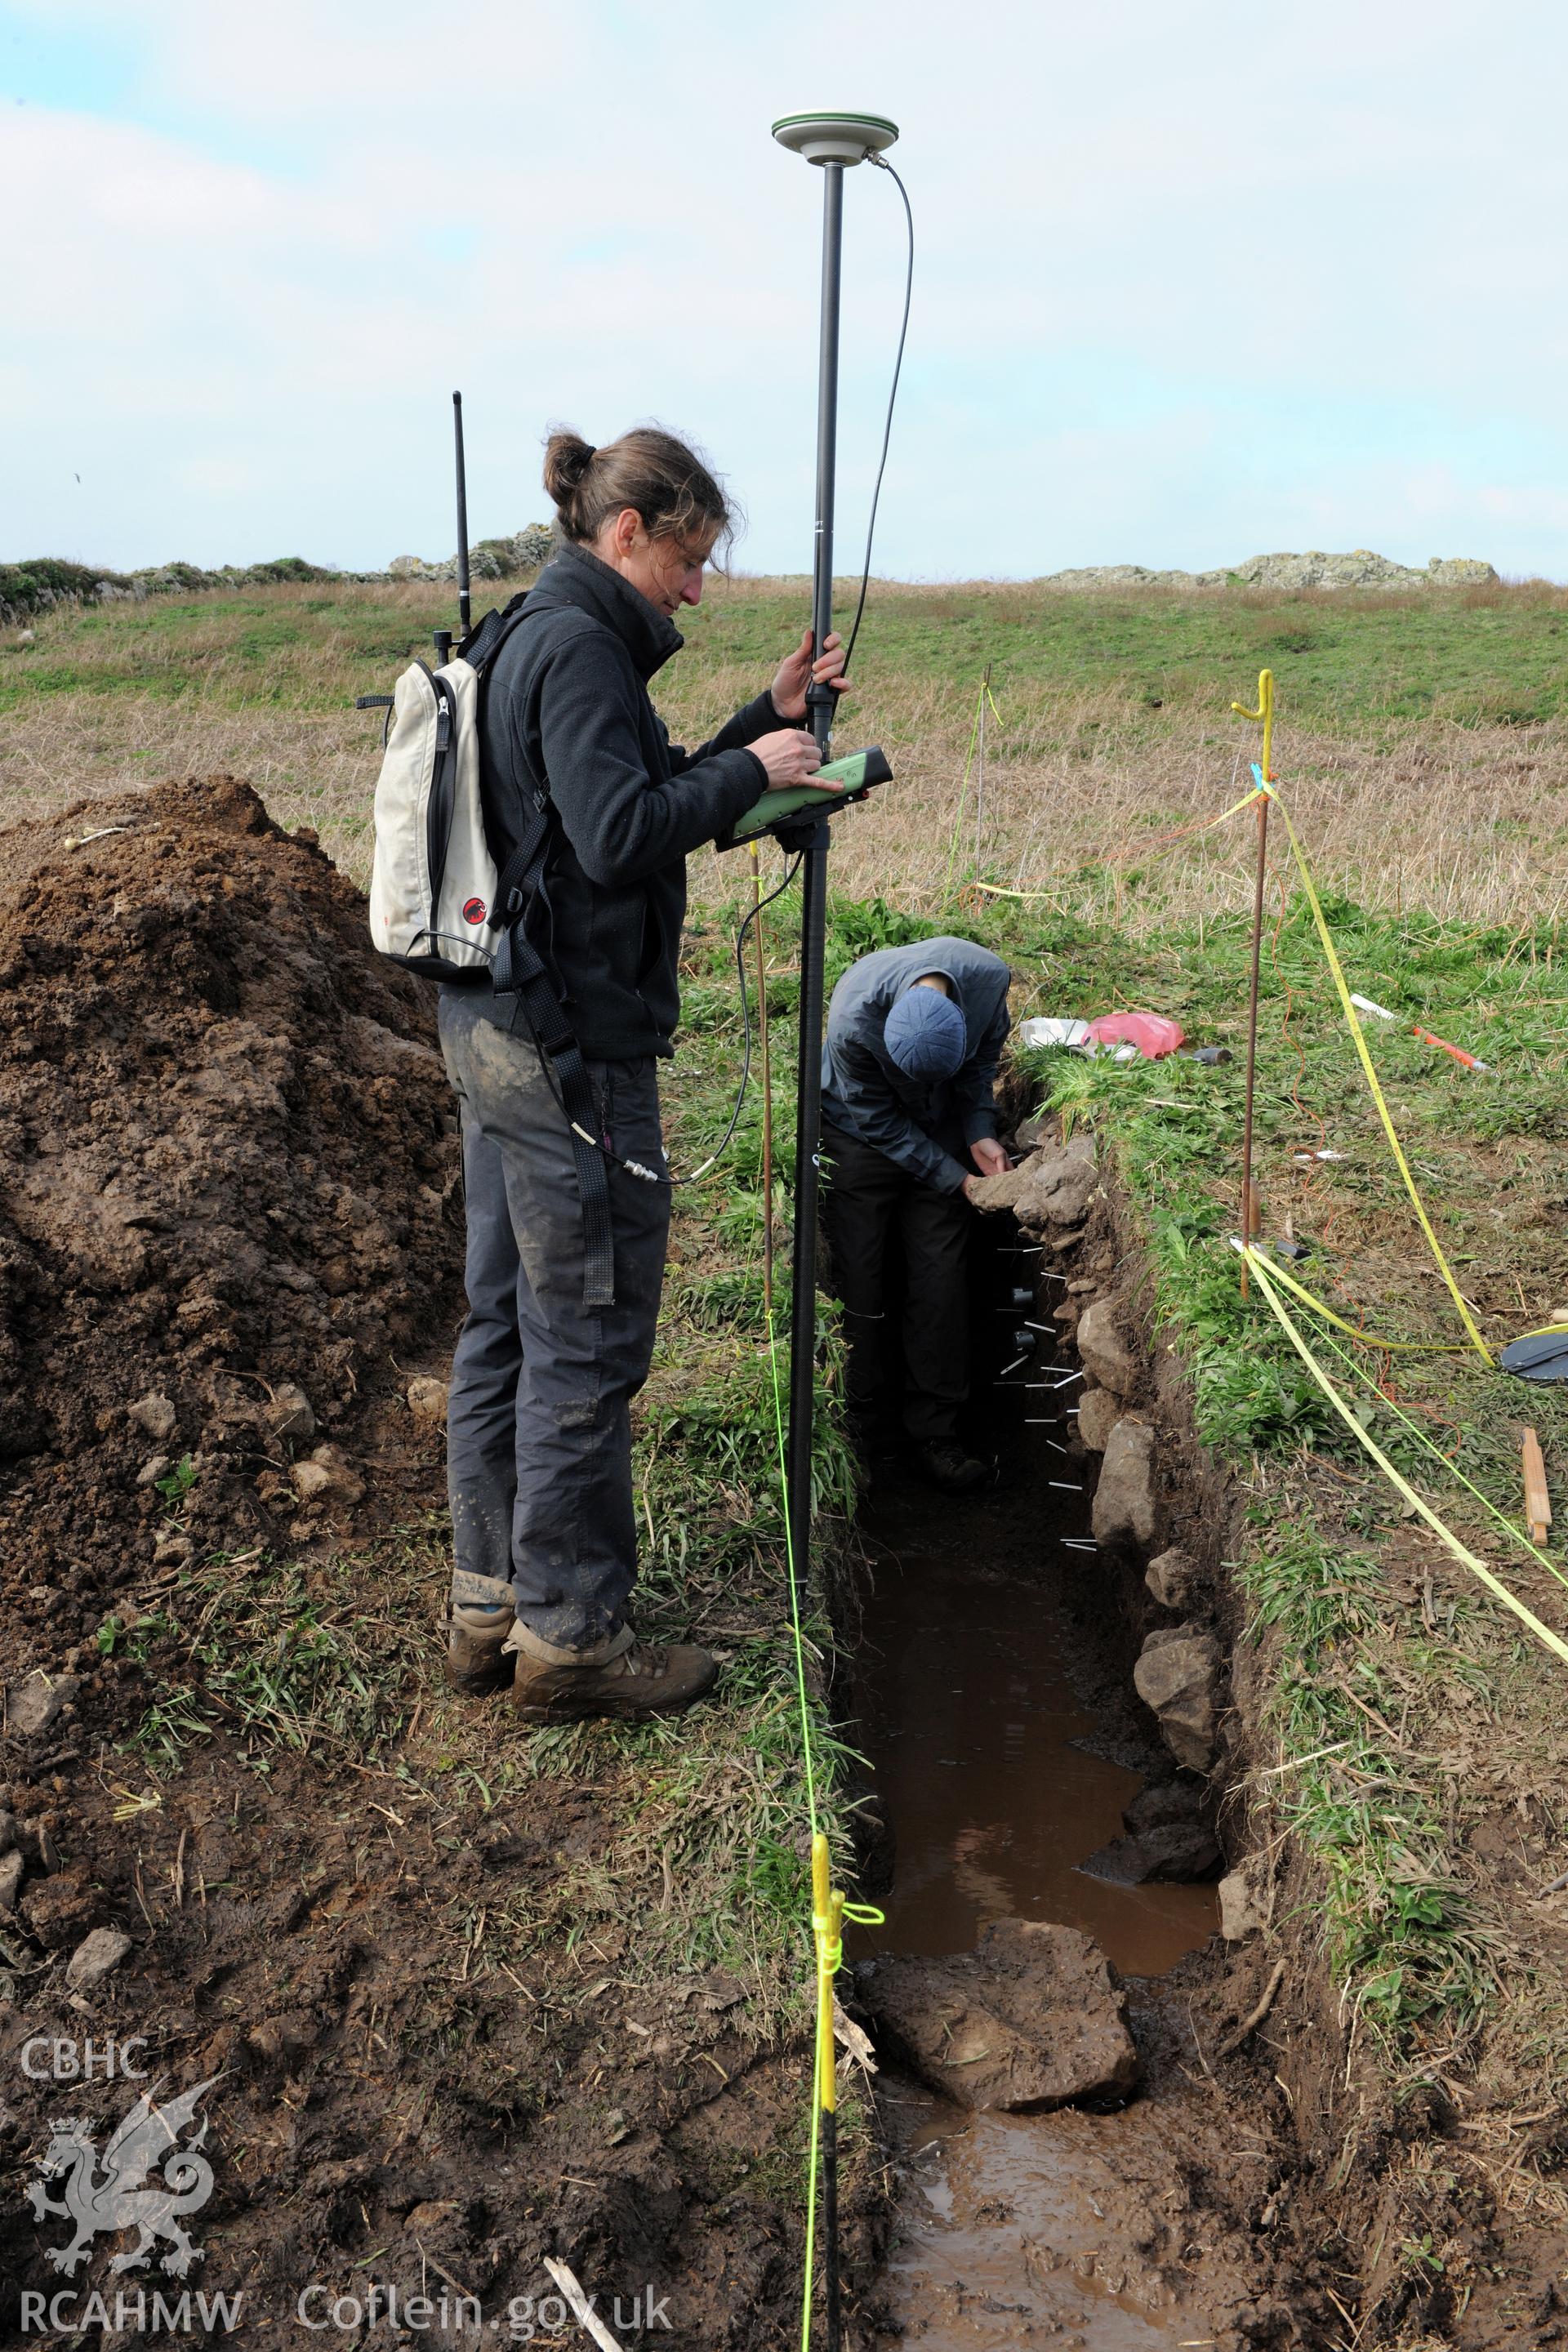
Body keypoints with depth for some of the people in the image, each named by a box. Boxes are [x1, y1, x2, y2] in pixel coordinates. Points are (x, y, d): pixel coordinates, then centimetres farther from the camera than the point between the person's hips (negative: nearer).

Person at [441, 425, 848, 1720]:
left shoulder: (538, 639, 18)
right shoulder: (576, 648, -13)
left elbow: (647, 800, 21)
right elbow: (620, 835, -23)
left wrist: (767, 722, 15)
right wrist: (753, 770, -11)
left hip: (498, 1028, 10)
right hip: (570, 1037, -10)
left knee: (508, 1321, 15)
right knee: (588, 1337, -1)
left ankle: (492, 1607, 27)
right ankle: (570, 1635, 11)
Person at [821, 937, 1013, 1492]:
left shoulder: (988, 978, -27)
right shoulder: (854, 1021, -36)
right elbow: (881, 1123, -21)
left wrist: (980, 1134, -13)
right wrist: (957, 1180, -21)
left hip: (939, 1130, 3)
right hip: (863, 1134, -3)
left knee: (942, 1278, -2)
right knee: (861, 1280, -2)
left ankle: (935, 1429, 5)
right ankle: (865, 1416, 15)